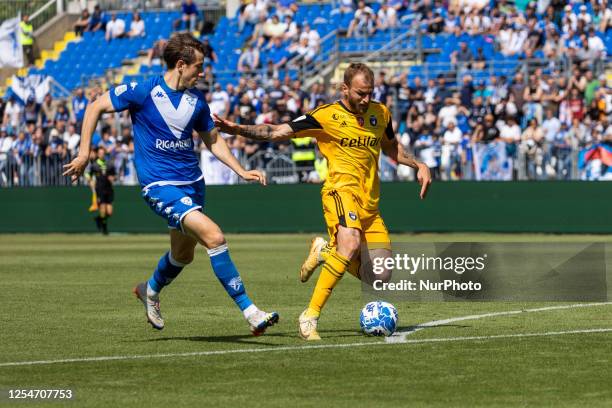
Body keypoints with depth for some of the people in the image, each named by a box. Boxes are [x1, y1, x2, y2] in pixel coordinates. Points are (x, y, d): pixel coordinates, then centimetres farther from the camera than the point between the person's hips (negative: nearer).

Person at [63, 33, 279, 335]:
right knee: (214, 236, -23)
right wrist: (84, 153, -6)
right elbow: (96, 107, -2)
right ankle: (249, 311, -20)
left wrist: (242, 171, 9)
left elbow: (213, 140, 19)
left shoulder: (196, 99, 5)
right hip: (160, 184, -7)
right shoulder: (142, 92, -12)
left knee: (183, 255, 19)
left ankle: (150, 291, 52)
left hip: (192, 182, 7)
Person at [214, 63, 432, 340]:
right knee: (350, 243, -36)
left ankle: (325, 251, 25)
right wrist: (236, 129, -17)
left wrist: (418, 165, 18)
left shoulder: (380, 113, 13)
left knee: (380, 278, -1)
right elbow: (277, 132, -5)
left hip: (370, 202, 6)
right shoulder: (326, 116, -3)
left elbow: (392, 148, 33)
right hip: (342, 189, -6)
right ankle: (310, 316, -31)